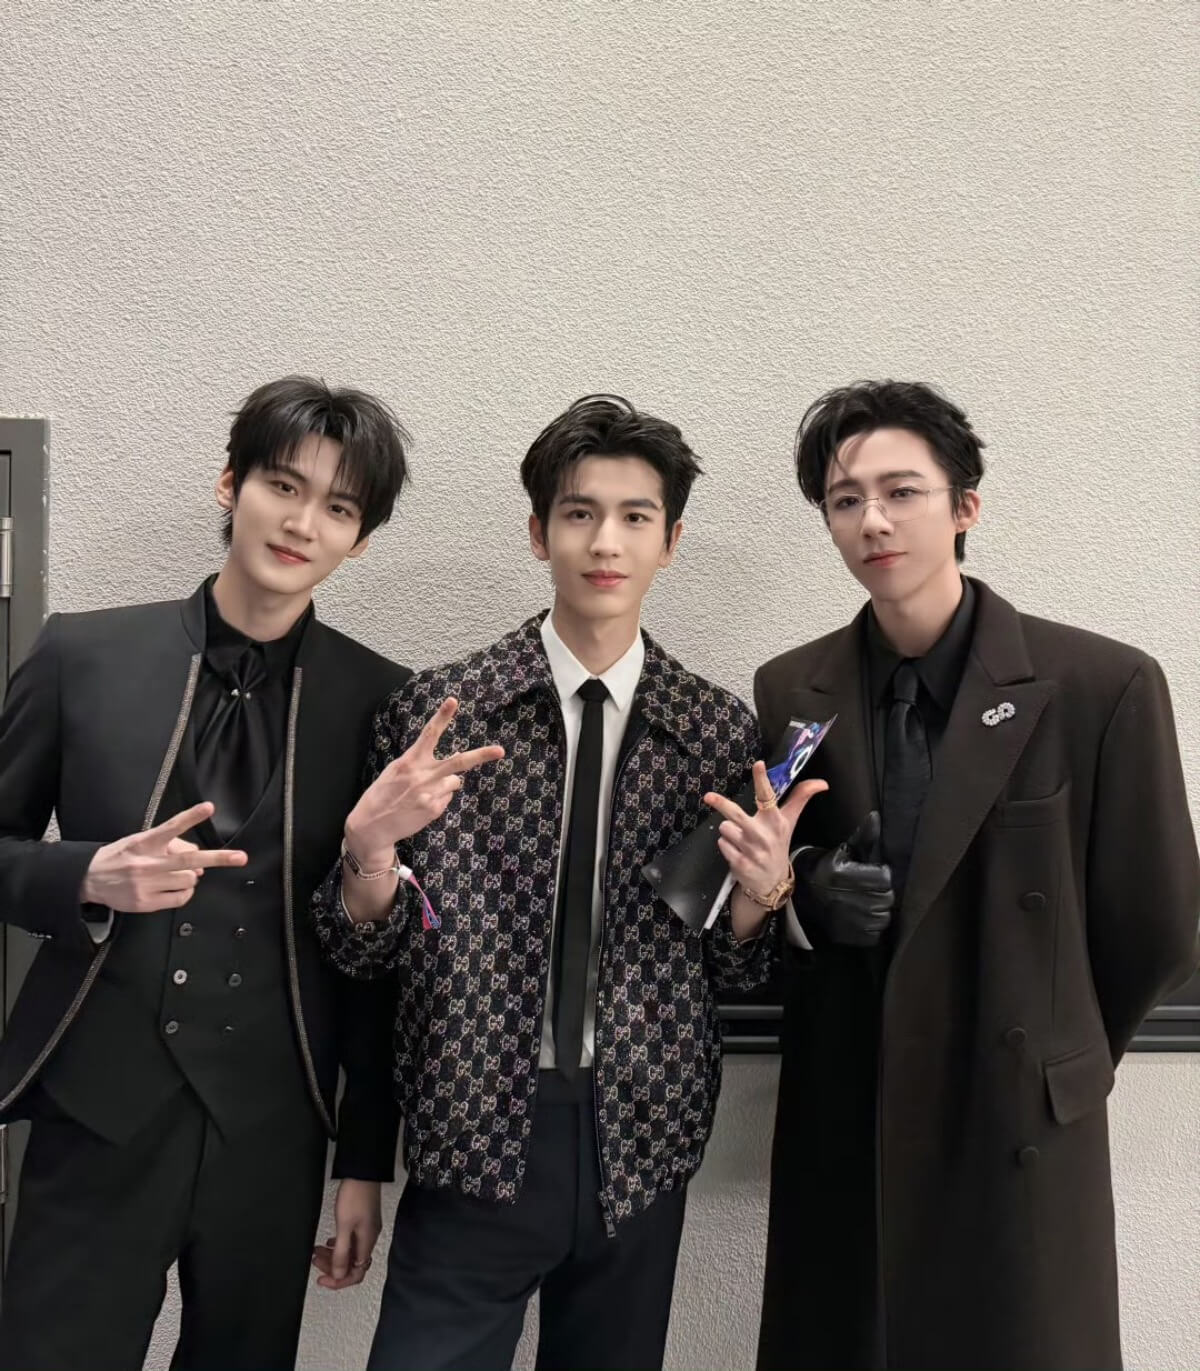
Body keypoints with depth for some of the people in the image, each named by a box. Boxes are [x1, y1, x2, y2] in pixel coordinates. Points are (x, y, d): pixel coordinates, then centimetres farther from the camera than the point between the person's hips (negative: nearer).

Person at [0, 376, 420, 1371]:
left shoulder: (382, 701, -3)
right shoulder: (85, 655, -2)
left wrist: (366, 1161, 4)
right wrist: (89, 879, -15)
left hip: (272, 1133, 1)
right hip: (98, 1116, 0)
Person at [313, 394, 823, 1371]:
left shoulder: (723, 732, -1)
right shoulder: (435, 711, -6)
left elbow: (735, 965, 6)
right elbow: (362, 950, -1)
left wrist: (760, 891, -15)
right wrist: (371, 854, -22)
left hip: (641, 1155, 2)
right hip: (477, 1145, -2)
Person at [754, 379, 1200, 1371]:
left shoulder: (1103, 687, -9)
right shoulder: (789, 694, 1)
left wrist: (1055, 1056, 10)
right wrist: (811, 900, -11)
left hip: (1019, 1128, -2)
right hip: (839, 1129, 3)